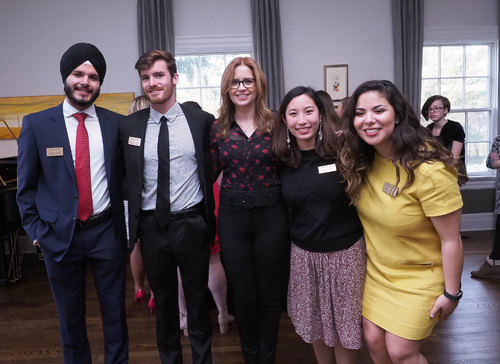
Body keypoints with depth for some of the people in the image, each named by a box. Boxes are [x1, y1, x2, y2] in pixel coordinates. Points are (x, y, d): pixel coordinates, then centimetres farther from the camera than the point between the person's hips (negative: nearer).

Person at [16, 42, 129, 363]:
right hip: (60, 236, 0)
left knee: (115, 312, 13)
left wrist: (127, 222, 0)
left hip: (107, 232, 1)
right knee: (71, 317, 17)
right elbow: (26, 186, 4)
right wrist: (38, 232, -1)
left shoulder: (115, 123, 0)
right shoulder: (36, 124, -2)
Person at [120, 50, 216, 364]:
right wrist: (134, 221, 1)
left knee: (197, 298, 14)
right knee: (164, 300, 18)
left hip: (191, 224, -1)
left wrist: (209, 216, 0)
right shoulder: (129, 125, 0)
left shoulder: (202, 121, -4)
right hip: (151, 226, 2)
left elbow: (212, 167, 6)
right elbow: (124, 177, 7)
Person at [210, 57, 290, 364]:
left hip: (271, 216, -1)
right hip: (232, 218, 2)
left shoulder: (276, 124, -3)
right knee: (243, 298, 14)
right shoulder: (218, 129, 2)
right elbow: (209, 173, 7)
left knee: (269, 295, 13)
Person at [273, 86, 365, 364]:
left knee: (344, 324, 14)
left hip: (346, 251, -2)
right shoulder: (282, 160, -4)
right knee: (314, 323, 19)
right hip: (304, 254, 3)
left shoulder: (342, 151, -12)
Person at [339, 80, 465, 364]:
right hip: (376, 269, 5)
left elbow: (451, 239, -19)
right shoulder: (363, 161, -9)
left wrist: (451, 293, -12)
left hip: (420, 276, -5)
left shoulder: (430, 170, -27)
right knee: (374, 340, 11)